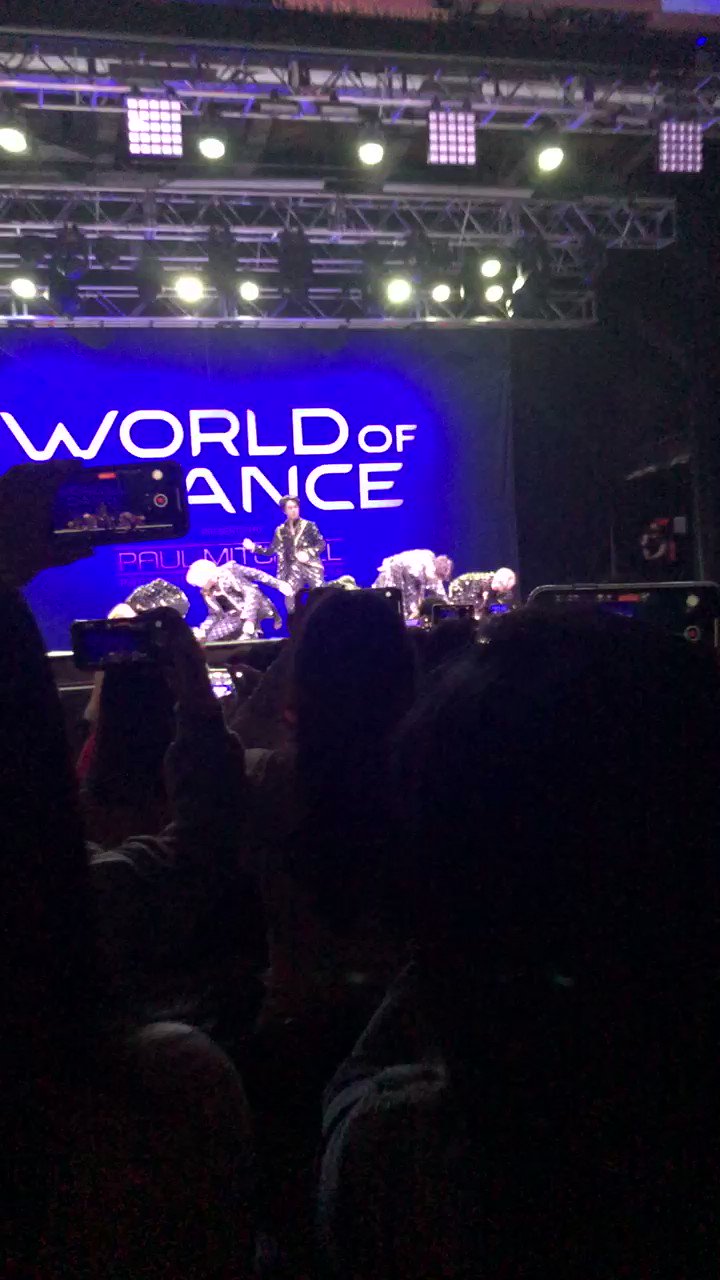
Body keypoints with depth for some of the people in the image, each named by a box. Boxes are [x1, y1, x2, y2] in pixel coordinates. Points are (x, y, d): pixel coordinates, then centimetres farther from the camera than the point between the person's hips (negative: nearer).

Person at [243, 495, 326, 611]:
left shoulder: (309, 525, 1)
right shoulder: (281, 531, 8)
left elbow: (322, 543, 2)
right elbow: (271, 550, 11)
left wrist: (308, 553, -12)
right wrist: (254, 547, 2)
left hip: (312, 566, -2)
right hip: (294, 570, 2)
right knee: (291, 599, -6)